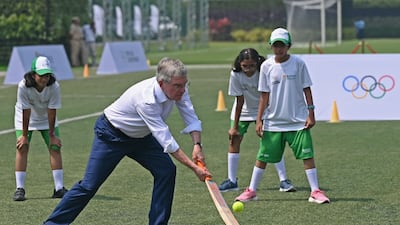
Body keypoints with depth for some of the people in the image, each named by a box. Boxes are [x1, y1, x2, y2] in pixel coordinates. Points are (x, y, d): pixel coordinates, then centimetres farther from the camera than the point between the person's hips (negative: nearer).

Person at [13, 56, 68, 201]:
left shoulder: (54, 87, -29)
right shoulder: (23, 86, -32)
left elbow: (52, 111, -23)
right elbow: (26, 112, -27)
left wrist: (52, 134, -17)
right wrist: (24, 135, -20)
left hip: (47, 119, 1)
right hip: (25, 119, -1)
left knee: (55, 147, -7)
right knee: (22, 148, -12)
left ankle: (59, 188, -4)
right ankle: (20, 188, -7)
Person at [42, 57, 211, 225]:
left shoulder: (178, 89, -18)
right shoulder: (146, 99, -39)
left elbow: (191, 118, -10)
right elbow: (165, 139, -38)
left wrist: (197, 145, -29)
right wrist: (192, 166, -38)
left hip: (141, 136, 7)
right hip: (111, 134, -7)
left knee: (167, 171, -11)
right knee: (89, 185, -7)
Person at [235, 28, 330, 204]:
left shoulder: (298, 64, -3)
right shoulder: (266, 66, 1)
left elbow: (306, 90, 1)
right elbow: (264, 96, 4)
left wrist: (311, 114, -5)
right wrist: (259, 120, 1)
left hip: (298, 121, -1)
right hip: (272, 122, 2)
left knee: (307, 154, -7)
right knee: (263, 157, 5)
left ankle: (315, 191, -2)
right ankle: (251, 191, 16)